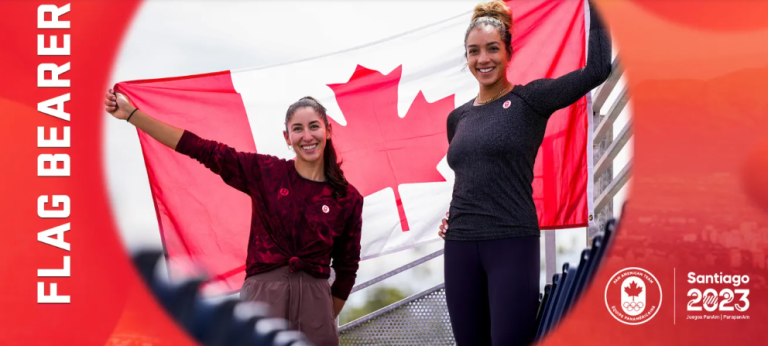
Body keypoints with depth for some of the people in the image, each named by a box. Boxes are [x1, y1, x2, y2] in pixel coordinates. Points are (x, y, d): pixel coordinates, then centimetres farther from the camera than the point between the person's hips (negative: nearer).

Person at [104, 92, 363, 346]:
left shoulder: (349, 198, 0)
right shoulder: (264, 171, 0)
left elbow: (347, 266, 8)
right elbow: (201, 149, -4)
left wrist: (328, 321, 10)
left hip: (314, 300, 1)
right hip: (262, 293, 0)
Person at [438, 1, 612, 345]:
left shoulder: (529, 99, -2)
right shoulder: (457, 117, 13)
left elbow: (597, 69, -14)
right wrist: (454, 214, 9)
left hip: (513, 242, -5)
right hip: (459, 245, 5)